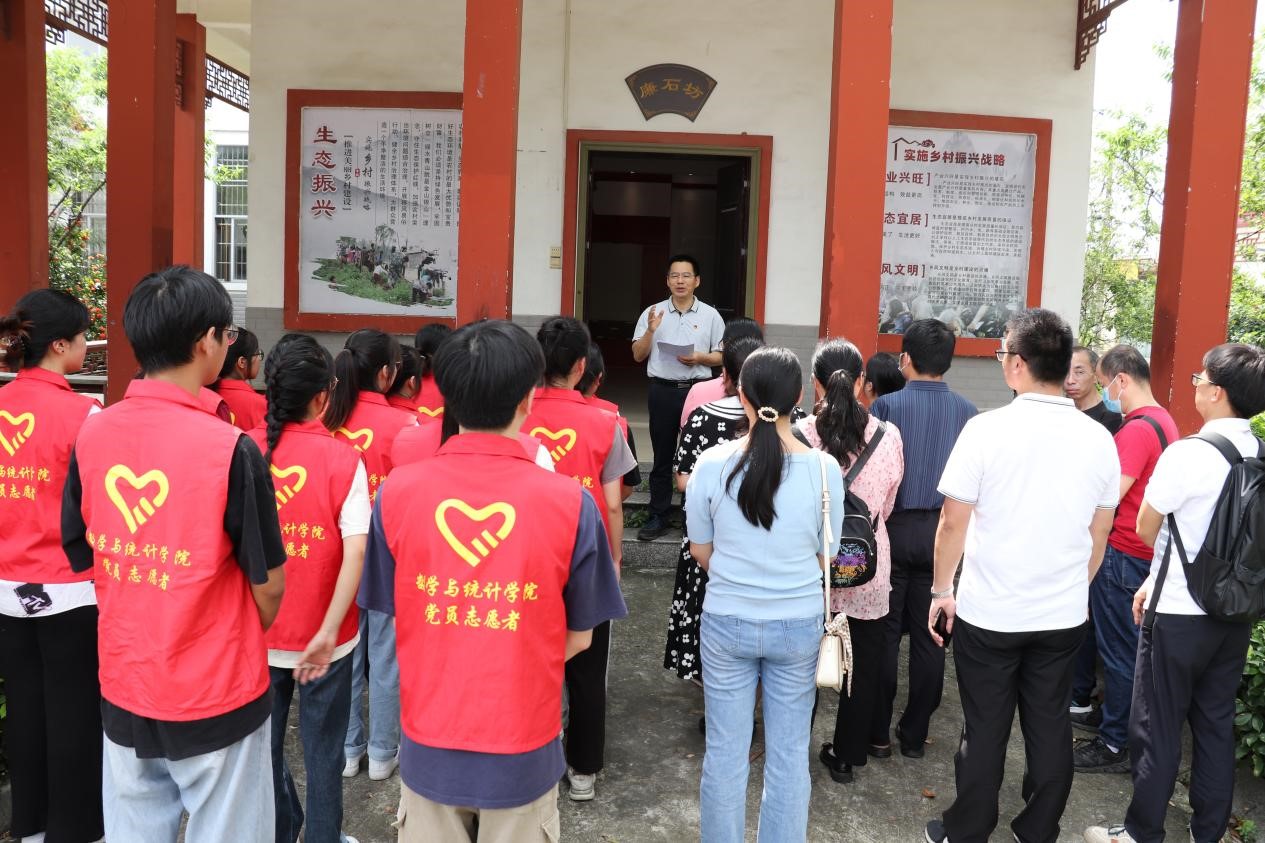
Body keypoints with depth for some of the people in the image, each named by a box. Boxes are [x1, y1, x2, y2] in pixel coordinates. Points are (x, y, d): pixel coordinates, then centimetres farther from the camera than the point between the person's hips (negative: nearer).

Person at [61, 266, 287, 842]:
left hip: (122, 686, 5)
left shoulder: (91, 435, -6)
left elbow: (82, 557, 5)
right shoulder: (228, 448, -21)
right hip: (215, 693, -5)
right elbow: (268, 584, -13)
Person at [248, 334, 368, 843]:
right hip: (323, 636, -2)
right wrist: (327, 633, -22)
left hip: (255, 633, 3)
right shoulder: (342, 459, -14)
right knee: (321, 748, 16)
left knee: (264, 743, 22)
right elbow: (354, 553, -23)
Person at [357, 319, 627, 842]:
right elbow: (578, 638, -5)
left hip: (429, 747, 2)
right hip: (523, 754, -1)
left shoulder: (396, 492, -12)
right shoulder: (570, 502, -17)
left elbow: (394, 618, 0)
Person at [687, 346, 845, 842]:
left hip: (726, 622, 0)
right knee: (789, 754, 15)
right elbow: (825, 558, 0)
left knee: (725, 752, 14)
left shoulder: (712, 464, -12)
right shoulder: (824, 469, -12)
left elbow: (700, 552, 0)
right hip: (800, 625, 0)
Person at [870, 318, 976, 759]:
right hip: (942, 532, 3)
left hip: (894, 529, -3)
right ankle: (915, 734, 20)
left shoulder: (886, 405, -10)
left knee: (884, 633, 7)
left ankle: (878, 734, 14)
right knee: (929, 636, 10)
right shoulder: (965, 411, -1)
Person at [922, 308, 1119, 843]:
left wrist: (941, 590, 2)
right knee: (1050, 727, 15)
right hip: (1064, 616, 3)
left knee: (985, 731, 9)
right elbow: (1099, 533, 8)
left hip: (989, 614, -3)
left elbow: (953, 523, -11)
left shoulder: (987, 429, -15)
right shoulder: (1098, 438, -2)